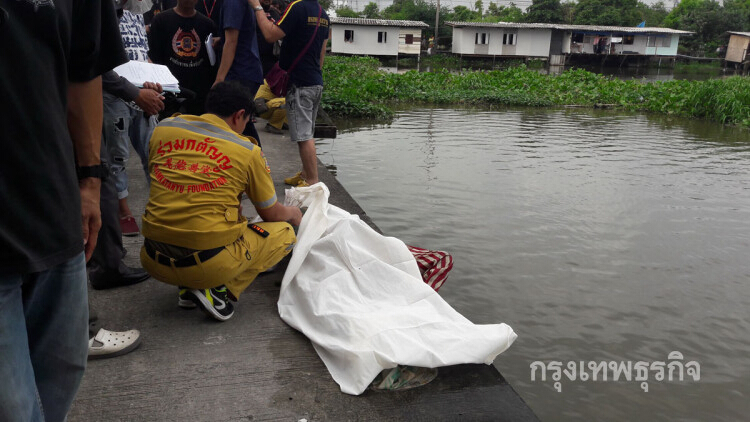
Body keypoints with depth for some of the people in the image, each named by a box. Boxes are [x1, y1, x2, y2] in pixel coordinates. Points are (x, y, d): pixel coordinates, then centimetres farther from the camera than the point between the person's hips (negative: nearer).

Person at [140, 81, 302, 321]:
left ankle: (188, 289, 15)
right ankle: (219, 290, -1)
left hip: (154, 262, 5)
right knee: (284, 232, 17)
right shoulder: (247, 150, -2)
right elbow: (272, 215, 9)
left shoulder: (163, 129, 8)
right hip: (210, 264, -5)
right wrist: (293, 213, 33)